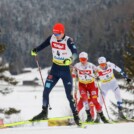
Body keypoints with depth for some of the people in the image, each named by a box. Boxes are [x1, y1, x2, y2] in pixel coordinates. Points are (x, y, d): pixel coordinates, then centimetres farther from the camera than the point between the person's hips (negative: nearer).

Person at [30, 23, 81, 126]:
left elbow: (75, 52, -29)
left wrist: (70, 59, -49)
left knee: (69, 95, -5)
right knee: (46, 91, 0)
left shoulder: (68, 40, -18)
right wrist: (36, 50, -6)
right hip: (55, 68, 5)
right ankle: (44, 112, 15)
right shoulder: (52, 38, -4)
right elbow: (43, 45, 12)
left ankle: (76, 116, 7)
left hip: (66, 70, -5)